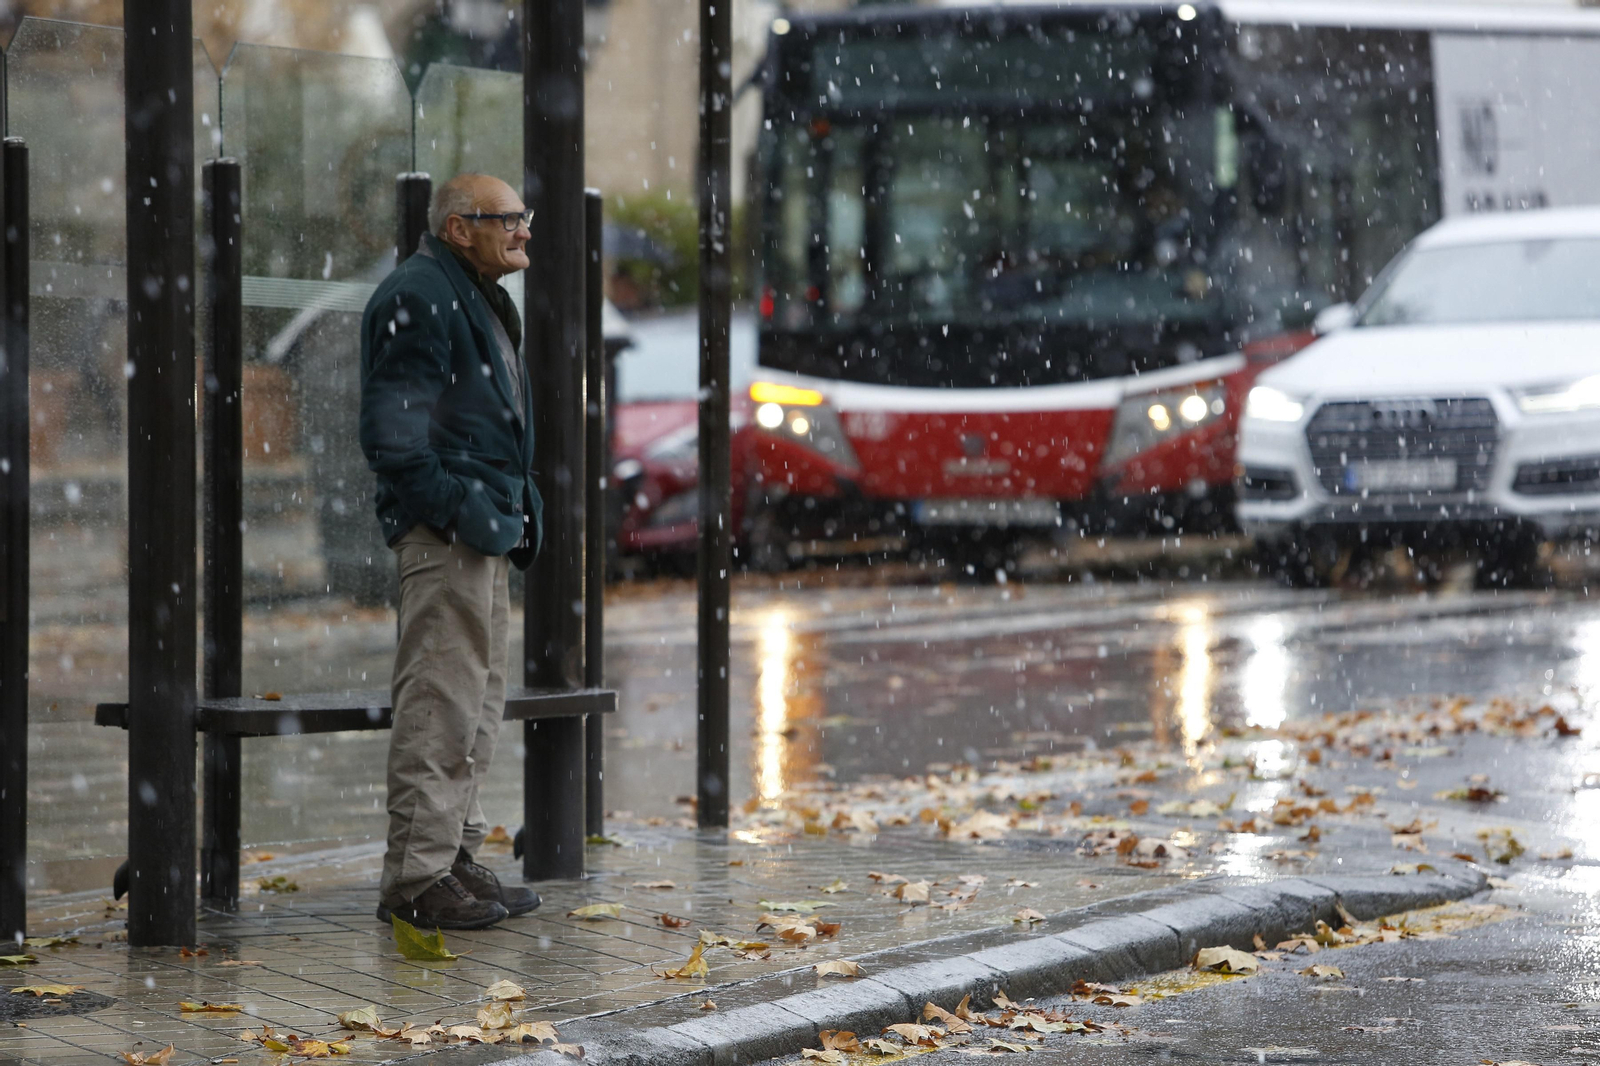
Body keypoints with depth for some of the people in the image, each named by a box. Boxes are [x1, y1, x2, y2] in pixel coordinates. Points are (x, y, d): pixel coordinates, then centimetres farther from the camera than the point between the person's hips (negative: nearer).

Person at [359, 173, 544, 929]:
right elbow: (394, 433, -19)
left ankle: (455, 858, 23)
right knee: (441, 703, -10)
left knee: (480, 699, 15)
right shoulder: (417, 300, -14)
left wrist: (515, 511, 16)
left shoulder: (479, 301, 20)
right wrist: (460, 510, -21)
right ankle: (417, 876, -7)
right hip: (444, 533, -11)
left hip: (483, 527, 11)